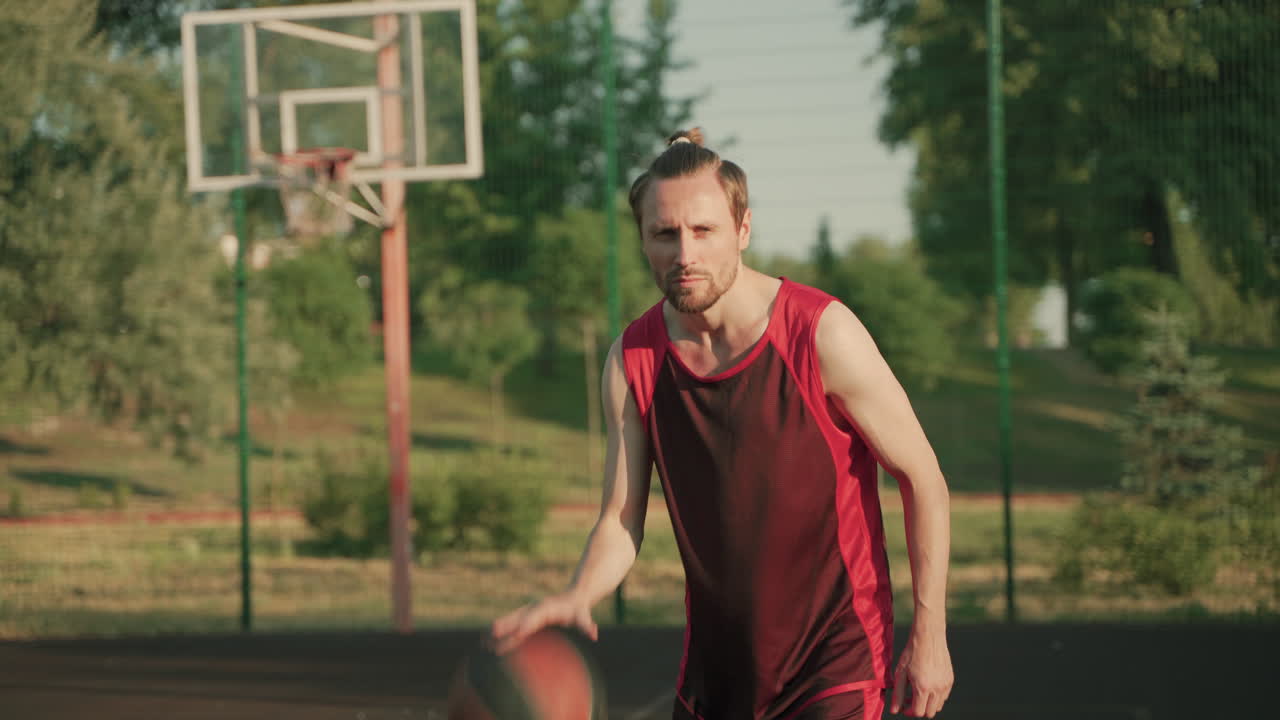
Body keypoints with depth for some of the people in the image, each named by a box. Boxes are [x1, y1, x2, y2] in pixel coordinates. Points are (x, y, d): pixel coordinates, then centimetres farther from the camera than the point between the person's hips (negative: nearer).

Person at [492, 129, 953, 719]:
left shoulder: (823, 335, -17)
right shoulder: (632, 360, -4)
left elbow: (922, 479, -8)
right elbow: (620, 520, 0)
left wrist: (928, 634, -8)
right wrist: (577, 596, -22)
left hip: (835, 659, -5)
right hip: (715, 660, 5)